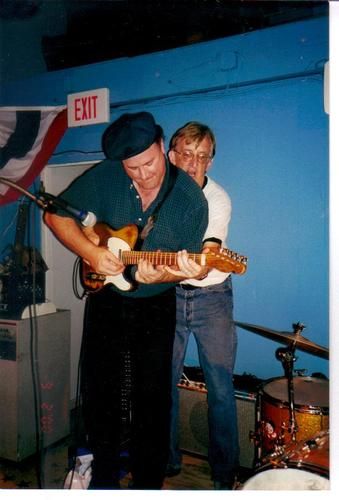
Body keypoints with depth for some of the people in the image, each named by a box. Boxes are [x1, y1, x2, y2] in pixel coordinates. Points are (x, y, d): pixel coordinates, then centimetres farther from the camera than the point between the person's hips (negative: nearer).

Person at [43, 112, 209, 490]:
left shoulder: (191, 200, -15)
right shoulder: (104, 176, -12)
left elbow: (185, 266, -9)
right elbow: (56, 215, -5)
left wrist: (157, 276, -30)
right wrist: (91, 253, -19)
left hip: (155, 306, -1)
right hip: (105, 298, 2)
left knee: (152, 398, 6)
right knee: (98, 390, 13)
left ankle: (148, 482, 30)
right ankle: (104, 476, 36)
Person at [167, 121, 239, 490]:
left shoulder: (217, 199, -13)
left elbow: (209, 252, -27)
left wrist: (199, 266, -47)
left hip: (211, 296, -2)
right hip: (167, 295, 3)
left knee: (221, 387, 2)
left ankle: (225, 474, 22)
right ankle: (166, 462, 31)